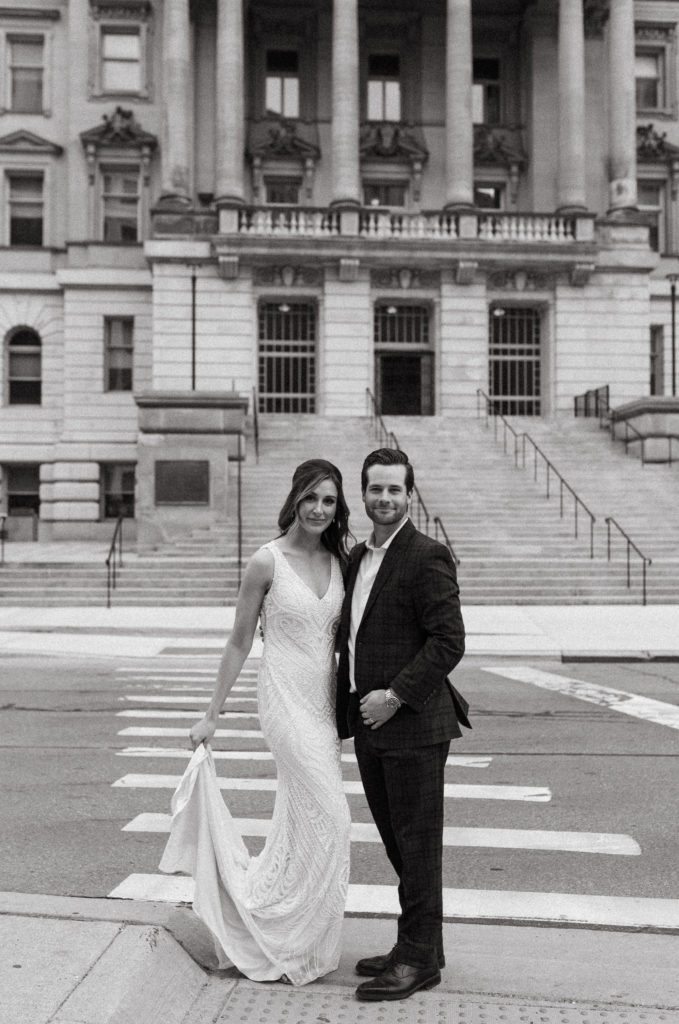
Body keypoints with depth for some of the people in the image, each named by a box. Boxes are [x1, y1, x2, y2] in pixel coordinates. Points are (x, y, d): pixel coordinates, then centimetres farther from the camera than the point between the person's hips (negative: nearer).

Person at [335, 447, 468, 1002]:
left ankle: (419, 959, 16)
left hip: (413, 724, -8)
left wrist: (396, 696, -18)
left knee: (418, 845, 3)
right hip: (370, 726, 8)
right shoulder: (357, 556, 14)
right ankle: (417, 948, 29)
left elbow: (450, 640, -16)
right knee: (398, 844, 16)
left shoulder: (427, 556, -12)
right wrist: (347, 709, 15)